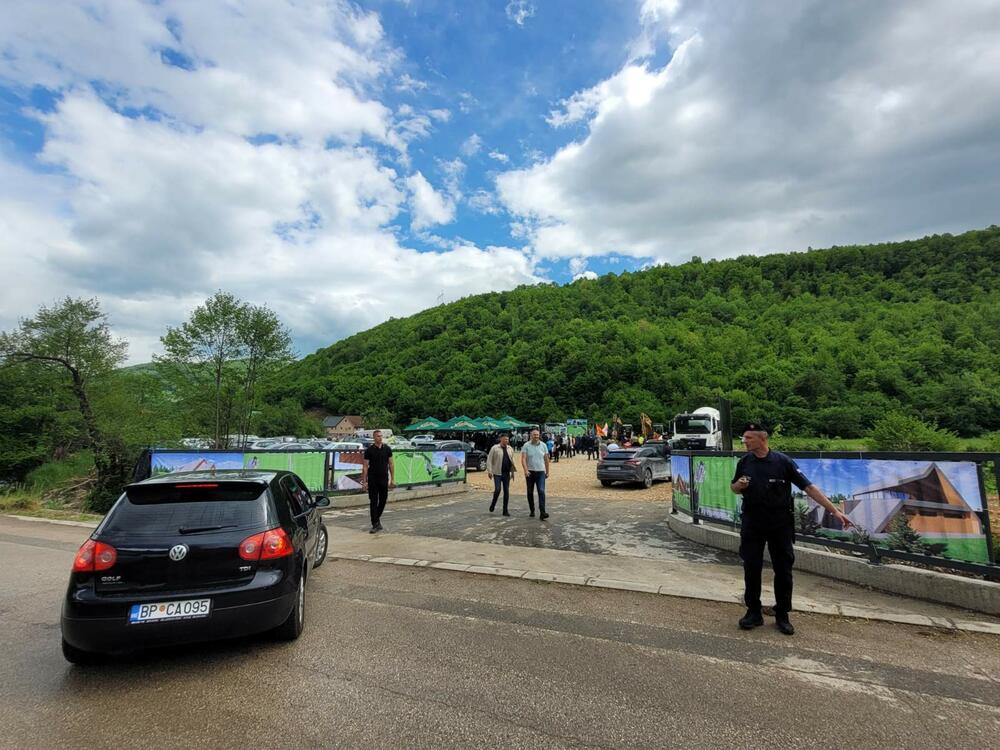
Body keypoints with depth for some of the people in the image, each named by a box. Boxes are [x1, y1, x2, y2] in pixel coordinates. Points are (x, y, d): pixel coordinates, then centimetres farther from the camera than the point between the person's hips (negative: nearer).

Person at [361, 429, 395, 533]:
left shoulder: (387, 449, 3)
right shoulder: (369, 450, -4)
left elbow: (391, 464, 6)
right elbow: (365, 466, -4)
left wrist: (392, 479, 2)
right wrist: (364, 481, -9)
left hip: (384, 479, 3)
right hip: (372, 479, -3)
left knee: (383, 500, 10)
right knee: (373, 502, -1)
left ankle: (377, 517, 34)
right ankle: (375, 524, 5)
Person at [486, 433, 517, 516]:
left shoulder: (510, 449, 10)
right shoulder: (494, 448, -4)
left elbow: (512, 460, 17)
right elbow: (489, 460, -5)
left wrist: (513, 471, 13)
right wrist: (489, 471, -12)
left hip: (507, 473, 4)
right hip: (497, 473, -4)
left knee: (506, 491, 3)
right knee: (497, 489, -12)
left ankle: (505, 511, 11)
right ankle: (493, 504, 16)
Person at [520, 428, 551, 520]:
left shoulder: (543, 445, 3)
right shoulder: (526, 445, -4)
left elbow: (546, 459, 10)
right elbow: (523, 459, -12)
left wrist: (547, 471, 12)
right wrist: (525, 470, -26)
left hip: (540, 472, 0)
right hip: (530, 472, 0)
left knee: (541, 491, -12)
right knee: (530, 492, 10)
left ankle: (542, 513, -17)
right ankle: (532, 511, 27)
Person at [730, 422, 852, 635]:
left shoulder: (782, 461, -10)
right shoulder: (745, 462, 0)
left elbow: (809, 487, -11)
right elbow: (734, 489, 12)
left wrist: (834, 510, -15)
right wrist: (738, 485, -11)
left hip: (780, 524, -2)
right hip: (752, 524, 2)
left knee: (783, 570, 7)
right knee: (751, 568, 6)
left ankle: (782, 615, 23)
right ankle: (754, 612, 20)